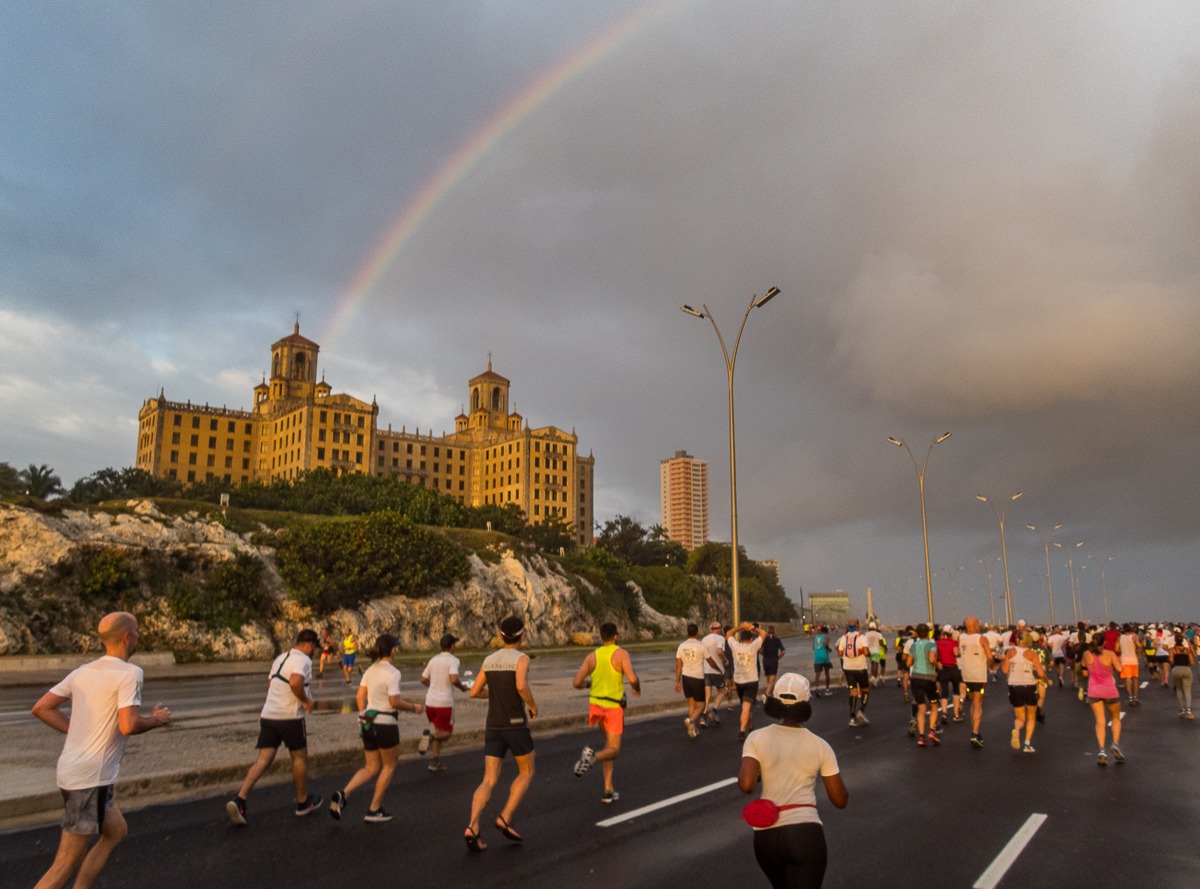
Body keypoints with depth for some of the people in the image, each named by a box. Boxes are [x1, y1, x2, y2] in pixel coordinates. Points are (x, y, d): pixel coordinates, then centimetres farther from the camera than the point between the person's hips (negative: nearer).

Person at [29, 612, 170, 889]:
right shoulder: (129, 673, -16)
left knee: (116, 832, 23)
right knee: (66, 866, 1)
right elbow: (128, 726, -25)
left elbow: (40, 708, 10)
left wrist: (79, 731, 13)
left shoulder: (83, 672, 8)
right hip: (91, 779, -9)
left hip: (69, 770, 9)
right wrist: (156, 719, -5)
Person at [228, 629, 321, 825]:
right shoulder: (303, 660, -12)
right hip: (290, 717, -7)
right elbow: (295, 682, -30)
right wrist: (306, 701, -14)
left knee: (263, 761, 4)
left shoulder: (280, 658, 16)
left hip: (268, 715, 7)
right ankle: (303, 802, 24)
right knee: (300, 758, 11)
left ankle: (239, 800, -14)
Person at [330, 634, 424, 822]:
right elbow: (395, 702, -18)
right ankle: (374, 810, 15)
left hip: (368, 722, 7)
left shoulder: (370, 670, 8)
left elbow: (360, 697, 10)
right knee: (389, 766, 13)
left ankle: (343, 794, -7)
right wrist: (413, 708, -2)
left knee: (372, 768, 15)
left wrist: (364, 719, 19)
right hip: (386, 724, -7)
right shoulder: (393, 673, -16)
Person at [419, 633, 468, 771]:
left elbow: (423, 680, 15)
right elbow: (453, 679, -24)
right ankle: (430, 737, -21)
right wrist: (462, 687, -5)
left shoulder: (433, 659, 9)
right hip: (444, 703, -6)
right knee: (447, 733, 8)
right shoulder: (453, 660, -9)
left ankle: (435, 761, 13)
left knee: (439, 731, 20)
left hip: (430, 702, 6)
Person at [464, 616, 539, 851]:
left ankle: (472, 828, -16)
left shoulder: (489, 660, 9)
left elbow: (474, 692, 15)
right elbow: (522, 686, -29)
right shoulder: (521, 658, -10)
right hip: (516, 726, -5)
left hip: (493, 727, 5)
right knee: (526, 773, 15)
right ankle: (505, 819, 2)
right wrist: (533, 705, -8)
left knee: (489, 782, 3)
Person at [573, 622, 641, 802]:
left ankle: (608, 791, 14)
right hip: (614, 708, -5)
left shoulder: (591, 657, 0)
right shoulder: (621, 653, -11)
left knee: (610, 743, 24)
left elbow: (576, 683, -6)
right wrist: (637, 690, 0)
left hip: (596, 705, 5)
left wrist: (582, 685, 20)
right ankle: (592, 757, -33)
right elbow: (632, 678, -24)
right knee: (614, 751, 3)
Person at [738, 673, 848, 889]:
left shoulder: (756, 738, 0)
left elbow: (746, 785, -14)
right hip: (806, 833, -2)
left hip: (765, 837, 3)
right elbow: (840, 800, 6)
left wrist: (741, 772, 8)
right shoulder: (820, 746, 1)